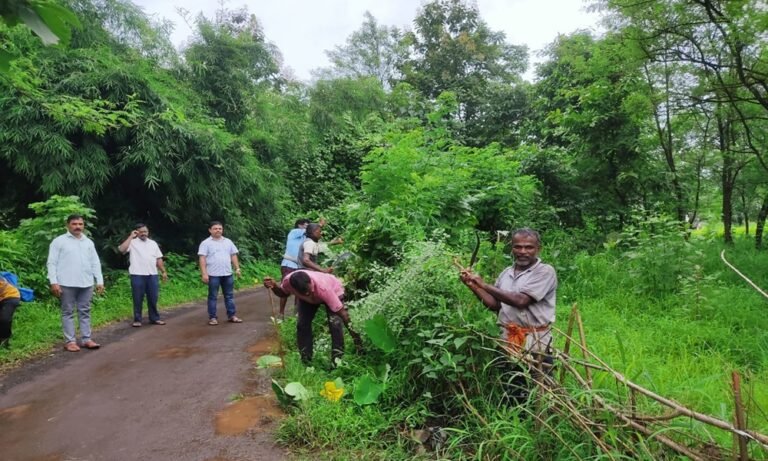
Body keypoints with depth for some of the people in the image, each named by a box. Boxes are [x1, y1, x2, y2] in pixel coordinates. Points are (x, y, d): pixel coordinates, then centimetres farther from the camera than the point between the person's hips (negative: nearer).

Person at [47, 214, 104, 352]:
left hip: (86, 284, 4)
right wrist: (53, 282, -12)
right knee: (68, 312, 3)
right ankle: (70, 341, 8)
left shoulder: (89, 242, 14)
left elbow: (95, 263, 14)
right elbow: (52, 263, -4)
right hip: (67, 284, -4)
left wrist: (100, 281, 7)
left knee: (85, 312, 8)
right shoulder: (59, 241, 0)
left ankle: (86, 339, 13)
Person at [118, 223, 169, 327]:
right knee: (138, 299, 2)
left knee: (153, 298, 9)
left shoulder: (153, 243, 15)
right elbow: (122, 249, -18)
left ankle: (154, 318, 18)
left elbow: (159, 259, 15)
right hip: (137, 275, -4)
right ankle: (137, 320, 12)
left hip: (152, 275, 4)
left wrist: (164, 271, 10)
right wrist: (130, 237, -12)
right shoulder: (132, 242, 1)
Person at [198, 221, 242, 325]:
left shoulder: (228, 242, 12)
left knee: (229, 295, 8)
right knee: (213, 296, 3)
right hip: (213, 275, -4)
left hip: (227, 274, 4)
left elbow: (233, 255, 14)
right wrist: (204, 273, -15)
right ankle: (212, 317, 9)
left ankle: (231, 316, 15)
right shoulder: (206, 243, -3)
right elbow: (202, 259, -8)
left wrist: (237, 268, 5)